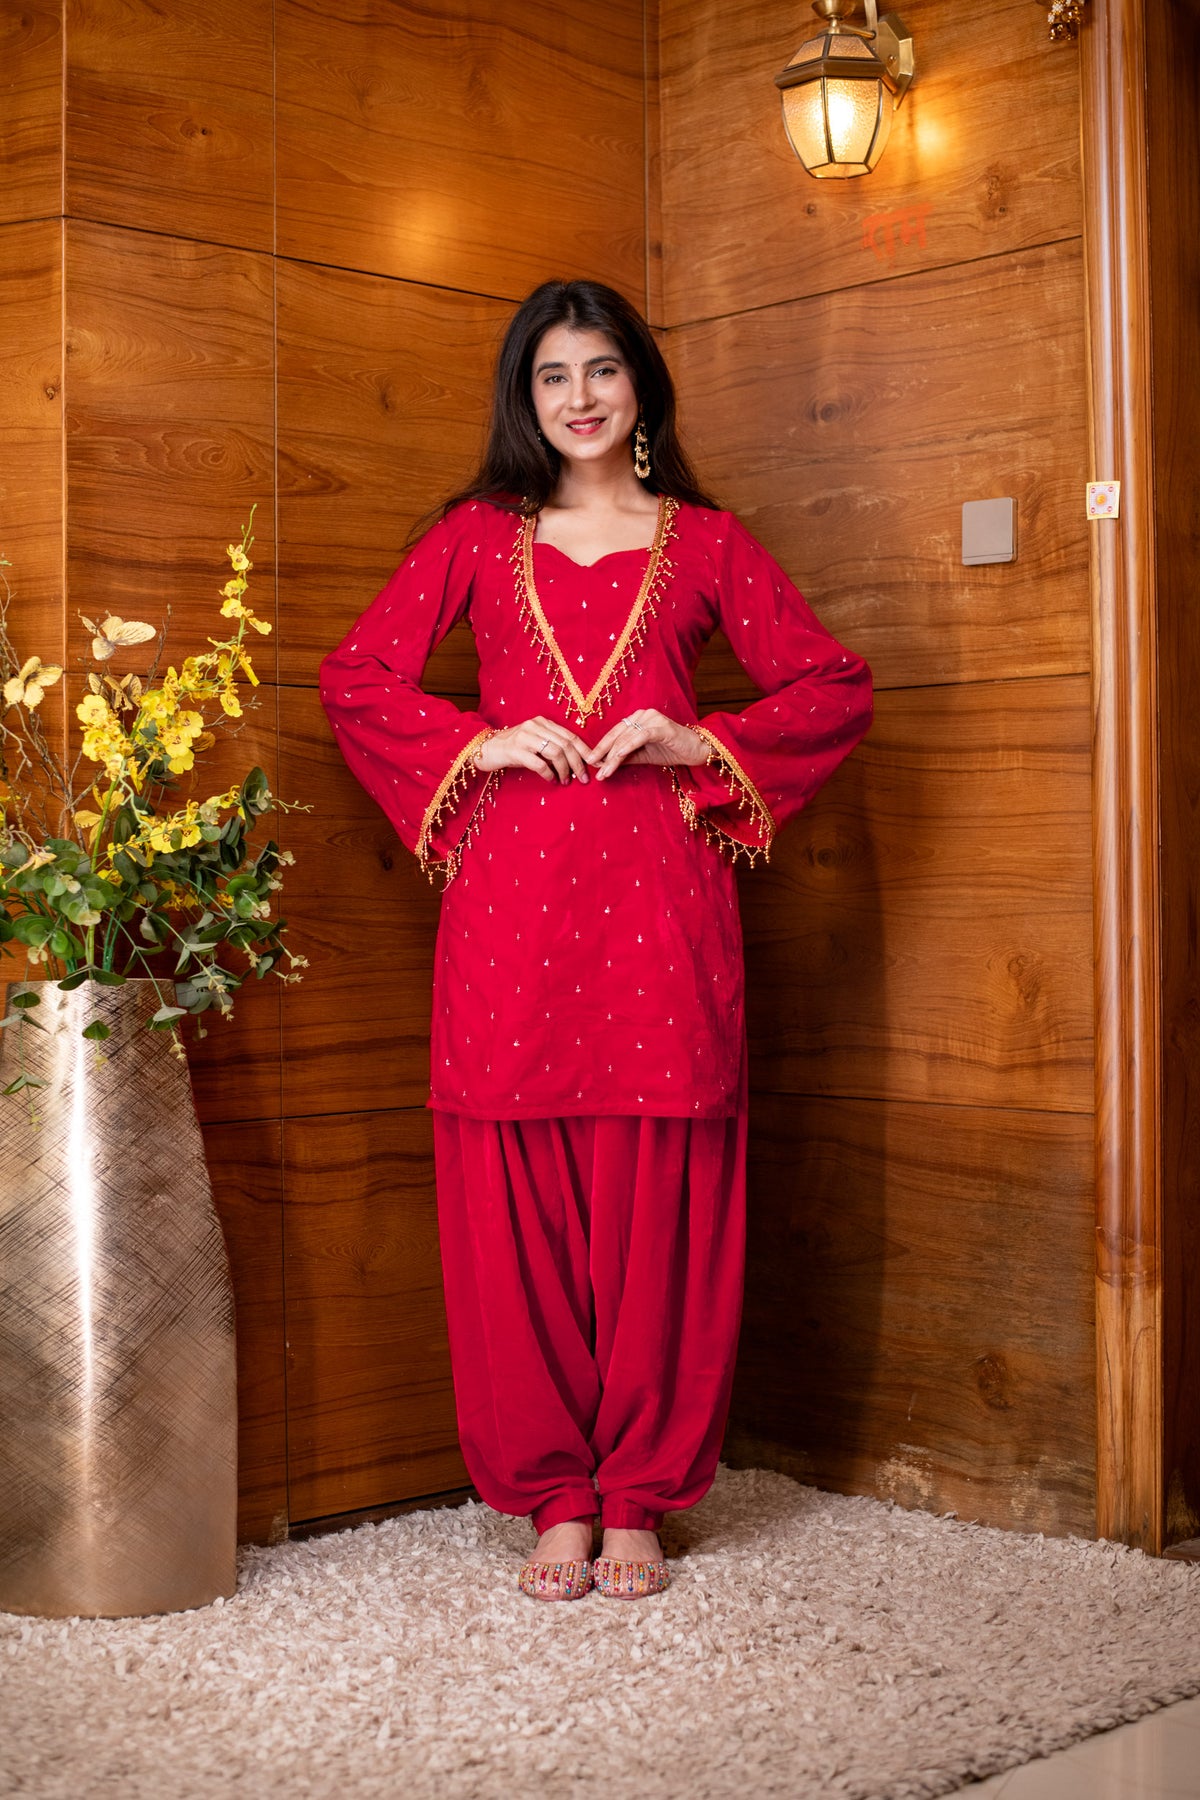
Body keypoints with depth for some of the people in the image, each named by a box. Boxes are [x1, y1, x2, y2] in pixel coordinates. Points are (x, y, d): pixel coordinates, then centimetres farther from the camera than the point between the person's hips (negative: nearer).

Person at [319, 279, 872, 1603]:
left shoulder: (703, 541, 13)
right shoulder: (478, 536, 15)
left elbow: (836, 687, 10)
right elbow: (355, 675, 10)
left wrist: (701, 742, -4)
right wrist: (480, 743, -4)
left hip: (656, 891, 0)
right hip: (512, 888, 1)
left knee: (656, 1198, 0)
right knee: (516, 1199, -1)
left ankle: (637, 1498, 11)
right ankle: (553, 1496, 11)